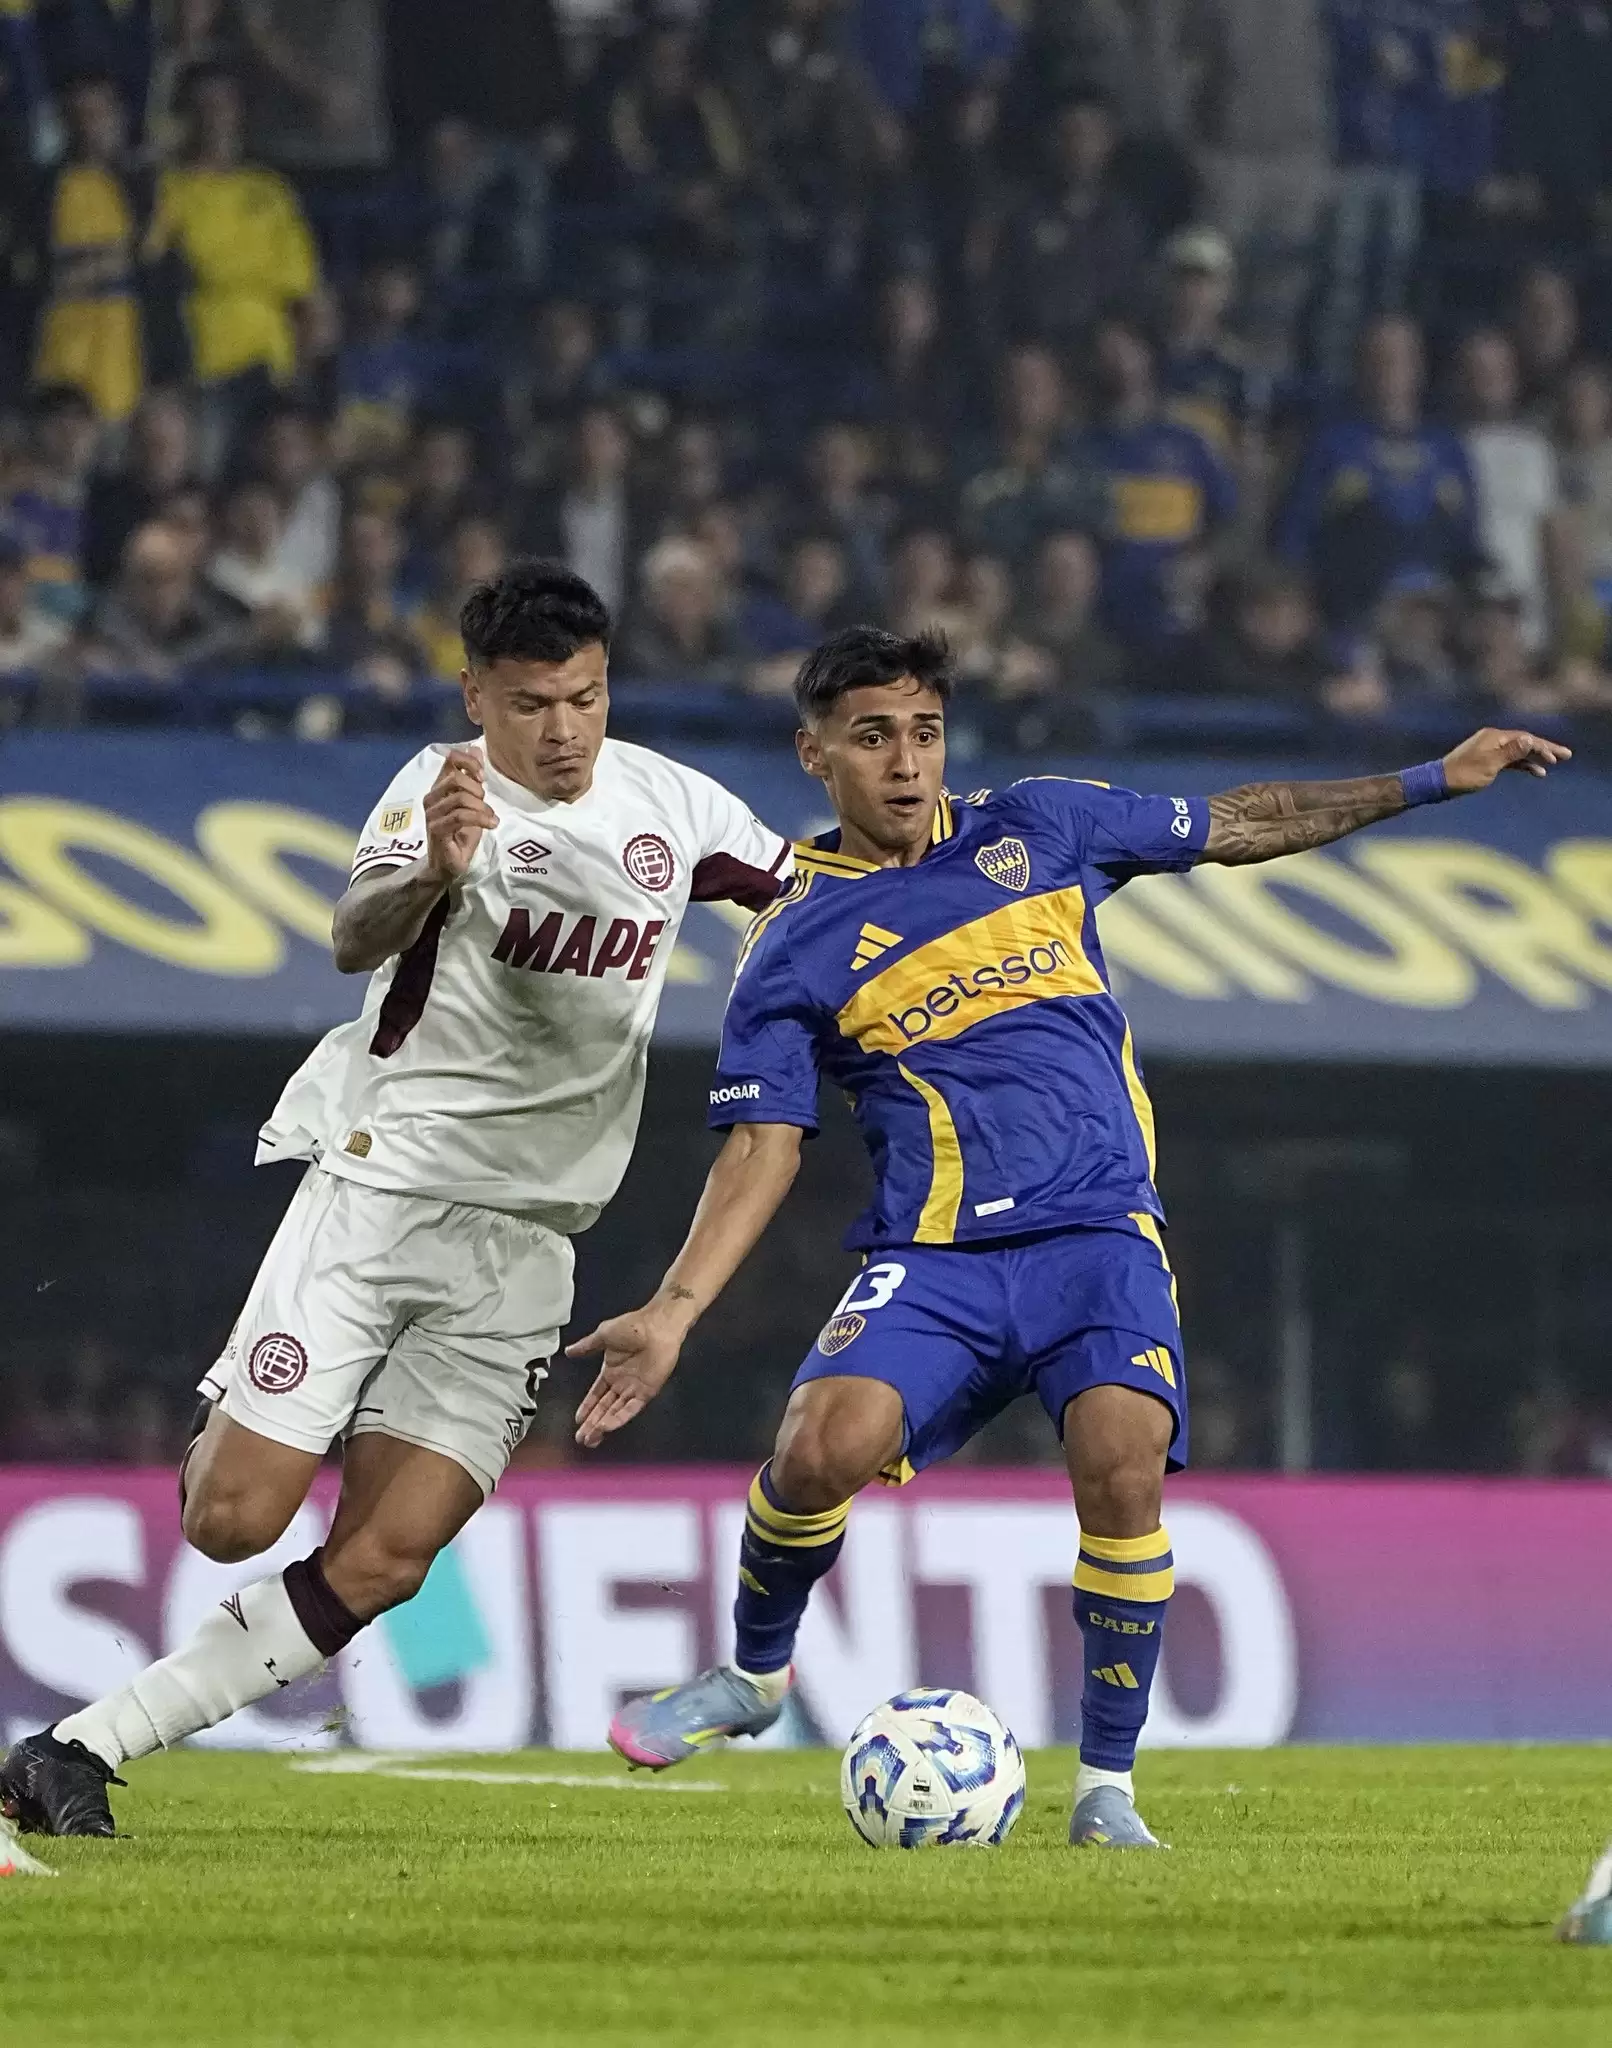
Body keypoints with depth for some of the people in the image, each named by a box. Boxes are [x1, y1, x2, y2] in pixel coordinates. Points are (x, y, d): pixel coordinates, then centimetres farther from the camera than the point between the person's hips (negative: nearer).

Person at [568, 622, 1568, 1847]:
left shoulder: (1039, 827, 10)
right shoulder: (795, 949, 4)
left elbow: (1240, 828, 21)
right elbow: (762, 1150, 2)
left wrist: (1433, 781, 20)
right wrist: (672, 1315, -10)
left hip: (1098, 1236, 1)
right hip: (932, 1258, -1)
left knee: (1123, 1469, -25)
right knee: (823, 1449, -25)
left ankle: (1108, 1788, -9)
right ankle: (754, 1675, 7)